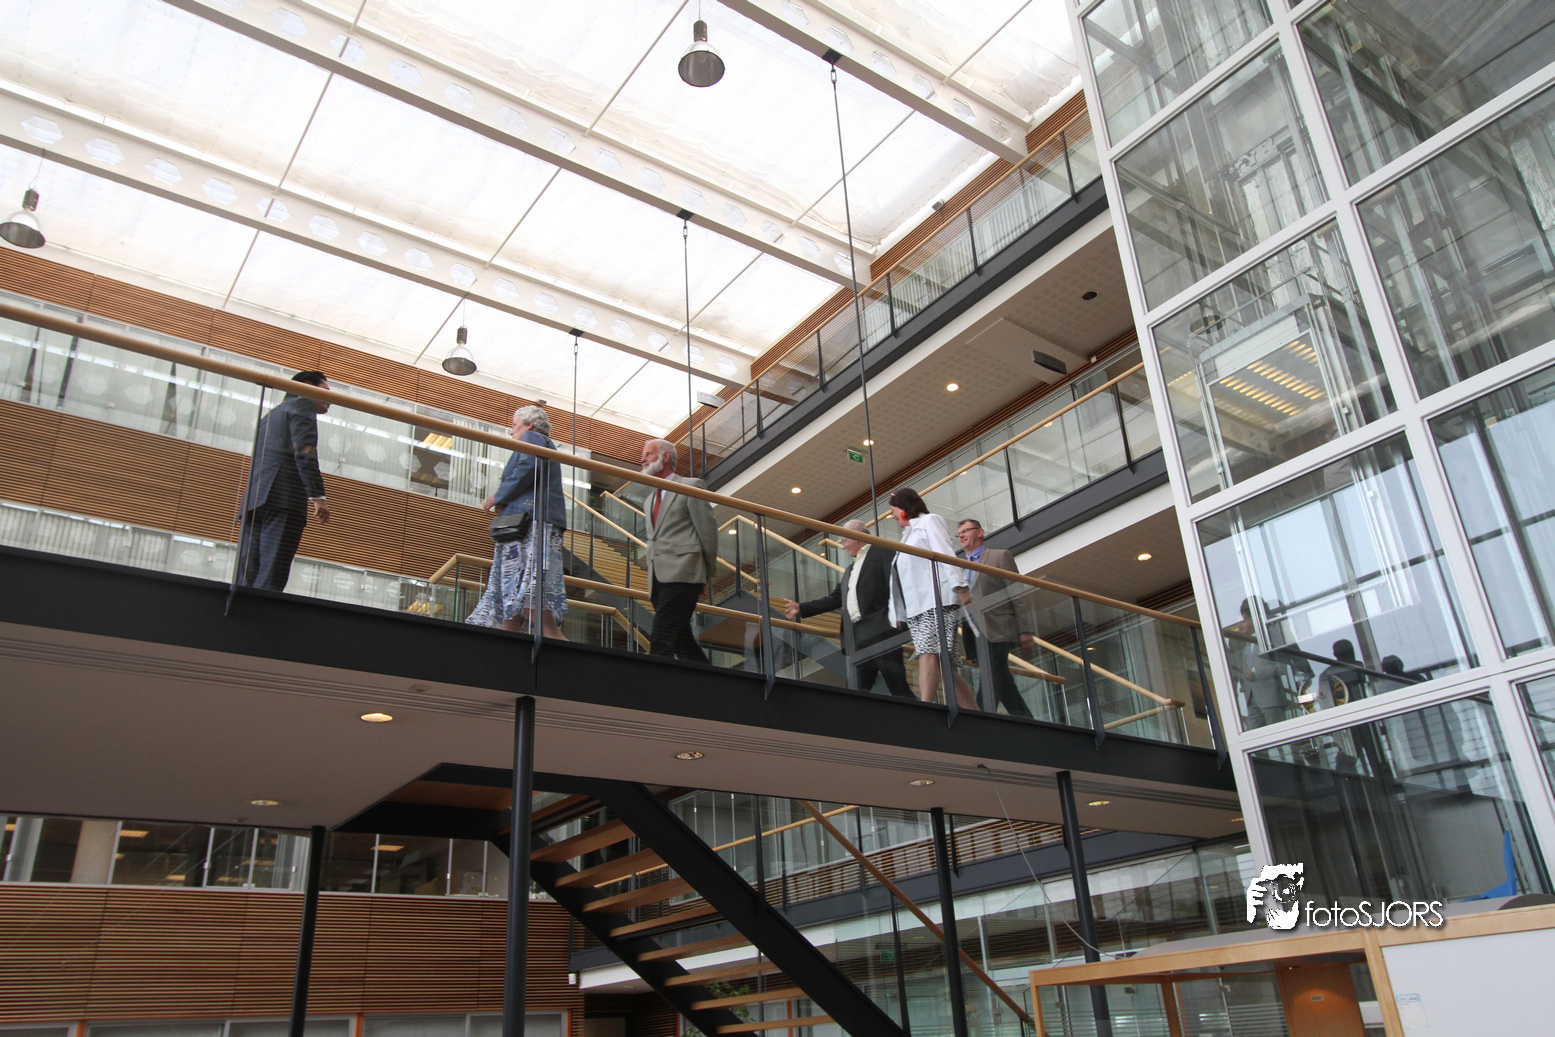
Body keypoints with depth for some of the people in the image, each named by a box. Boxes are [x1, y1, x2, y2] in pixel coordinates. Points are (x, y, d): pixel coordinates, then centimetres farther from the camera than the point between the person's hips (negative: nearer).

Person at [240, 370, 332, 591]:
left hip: (254, 499, 8)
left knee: (247, 579, 0)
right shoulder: (302, 404, 8)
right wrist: (318, 496, -16)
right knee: (270, 580, -18)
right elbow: (305, 451, -9)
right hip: (283, 499, -8)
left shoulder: (270, 416, 35)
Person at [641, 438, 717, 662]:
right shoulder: (649, 500, 26)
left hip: (681, 574, -8)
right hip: (658, 579, 8)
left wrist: (707, 573, 1)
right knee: (681, 640, 4)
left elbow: (708, 531, 1)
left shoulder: (691, 486, 4)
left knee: (661, 640, -18)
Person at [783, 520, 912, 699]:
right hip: (858, 639, 8)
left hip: (881, 632, -8)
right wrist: (801, 608, 23)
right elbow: (835, 599, 26)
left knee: (898, 687, -9)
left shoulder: (882, 552, 4)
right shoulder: (850, 571, 29)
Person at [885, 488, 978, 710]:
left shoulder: (929, 521, 9)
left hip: (935, 601, -8)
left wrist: (959, 585, -20)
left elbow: (945, 552, -7)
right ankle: (975, 712, -3)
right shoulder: (908, 535, 32)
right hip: (916, 608, 8)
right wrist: (898, 615, 19)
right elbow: (903, 579, 26)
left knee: (928, 653, -22)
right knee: (941, 666, -2)